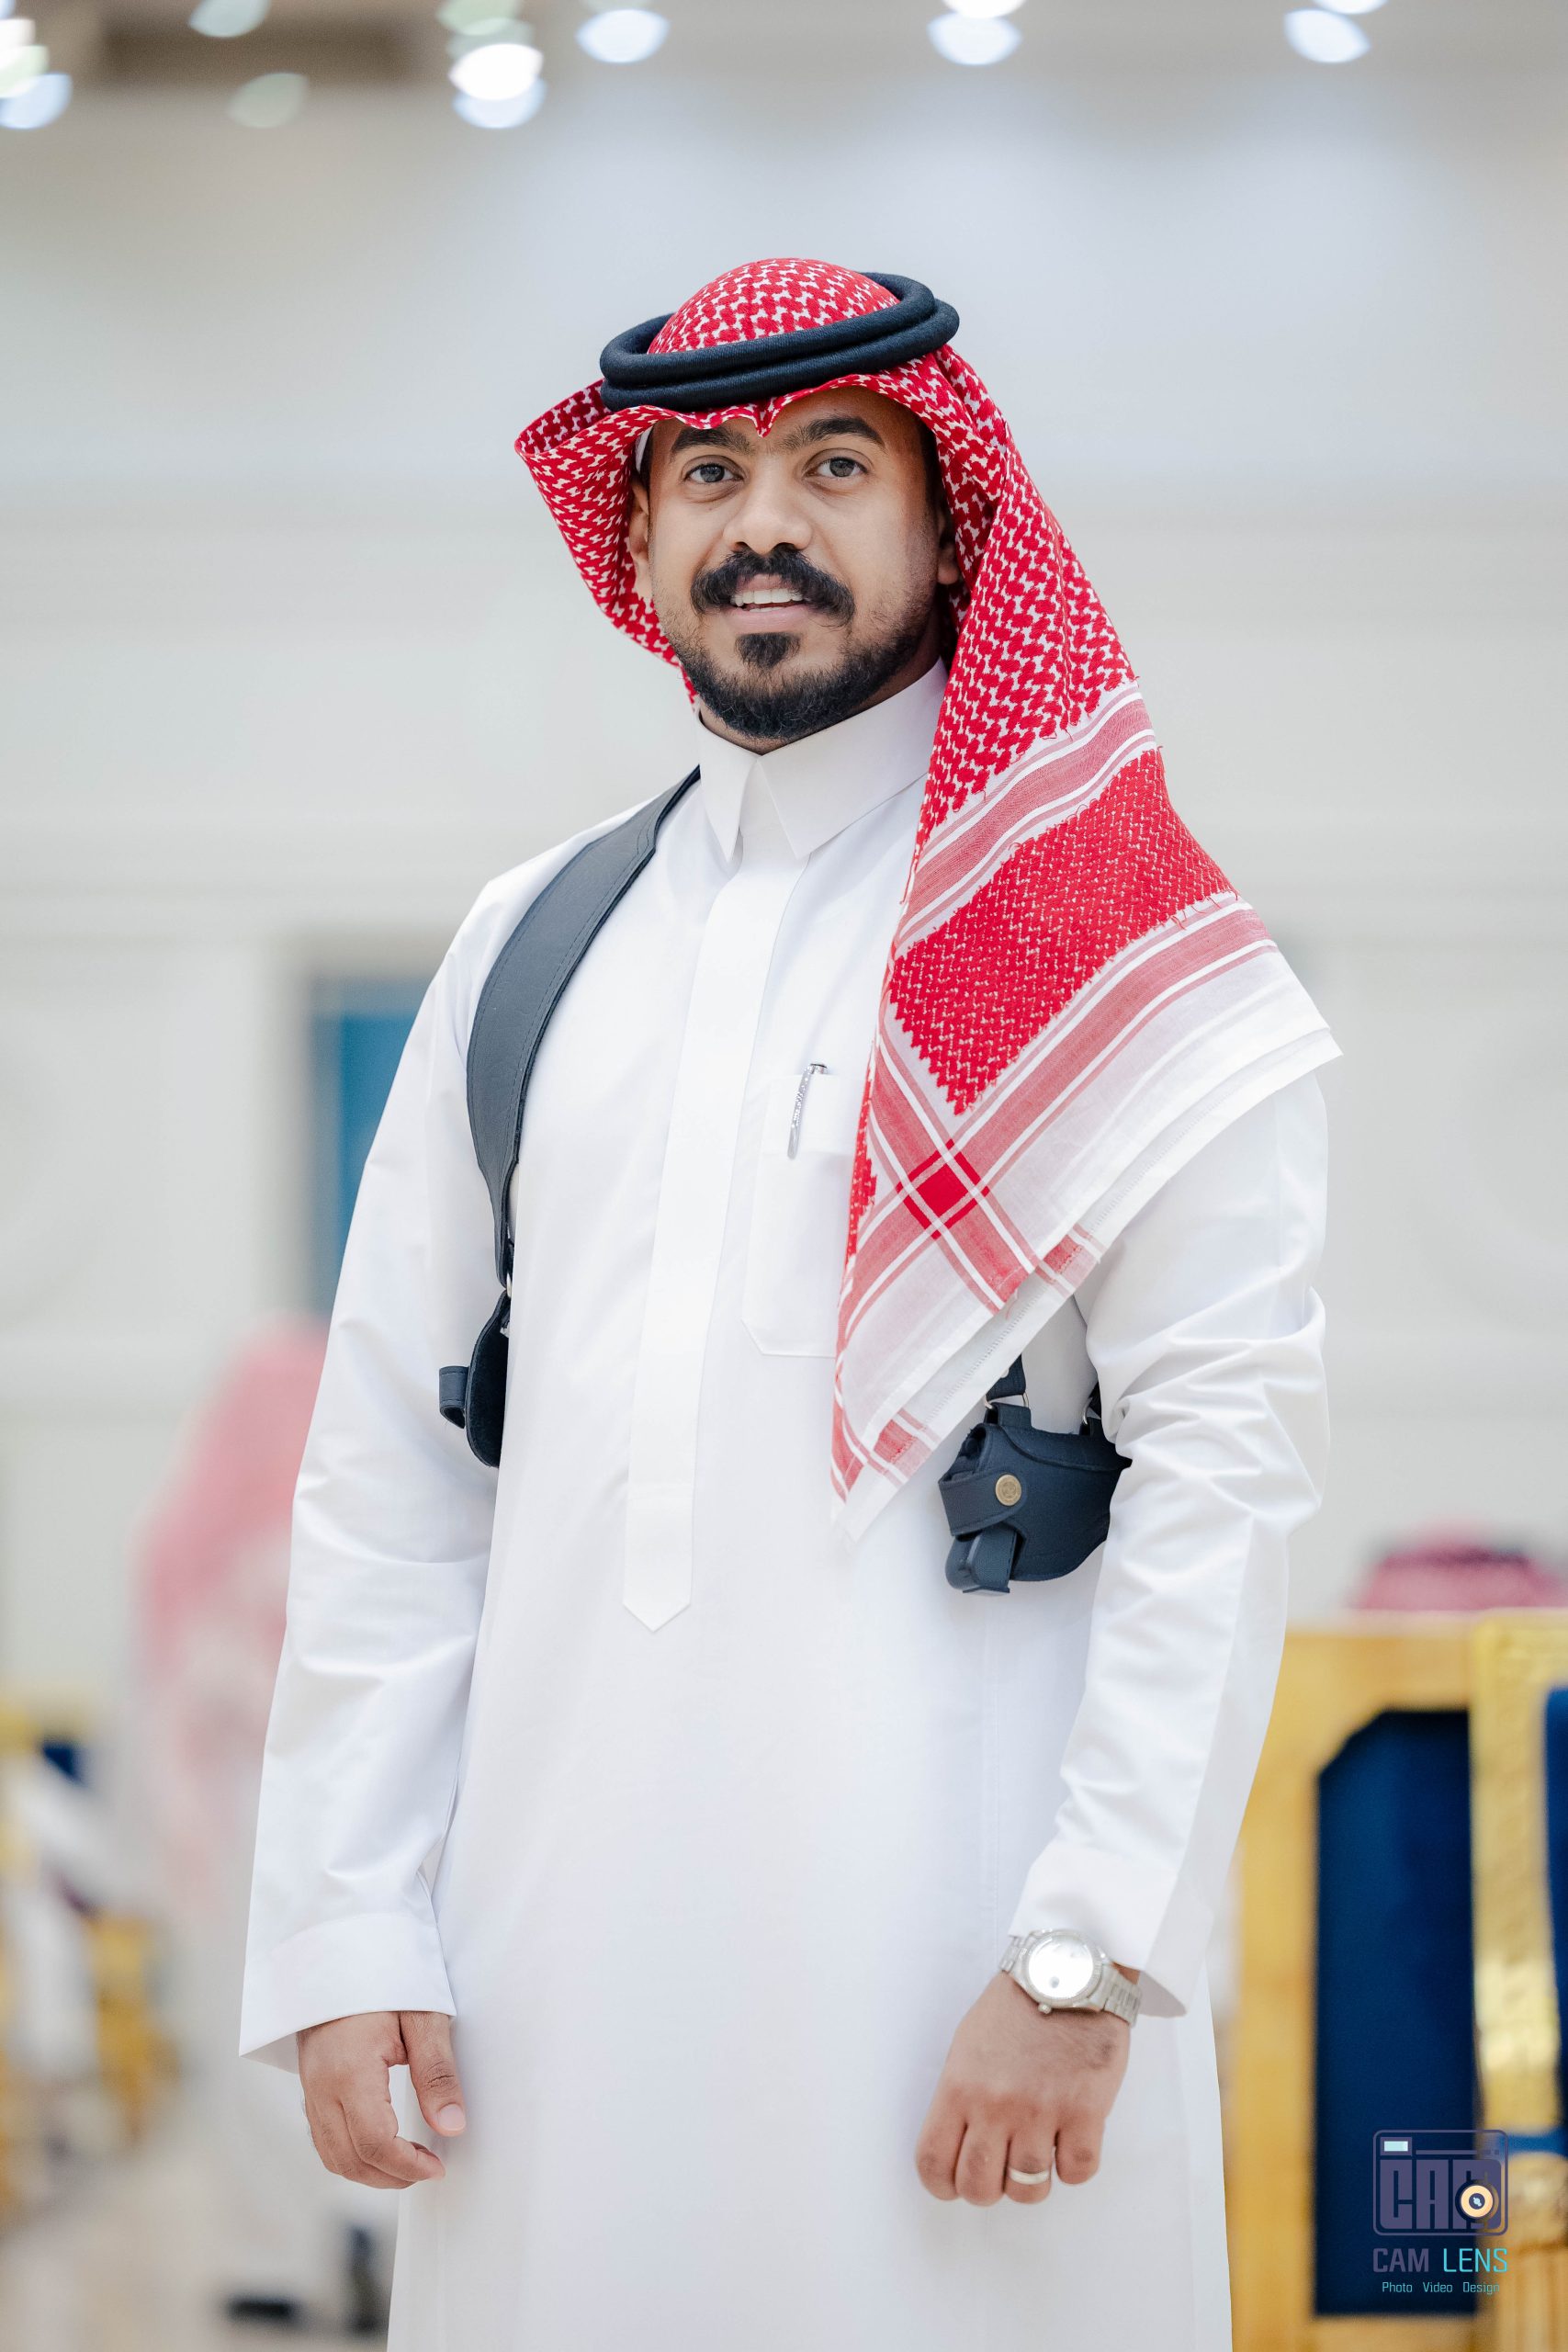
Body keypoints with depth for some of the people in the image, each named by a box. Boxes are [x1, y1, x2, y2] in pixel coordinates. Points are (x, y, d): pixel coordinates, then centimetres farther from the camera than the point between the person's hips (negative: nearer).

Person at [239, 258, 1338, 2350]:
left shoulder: (1137, 971, -1)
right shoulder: (532, 945, 11)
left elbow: (1224, 1466, -9)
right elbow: (391, 1464, 9)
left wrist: (1084, 1959, -17)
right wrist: (348, 1935, 2)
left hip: (942, 1935, -3)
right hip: (557, 1931, 4)